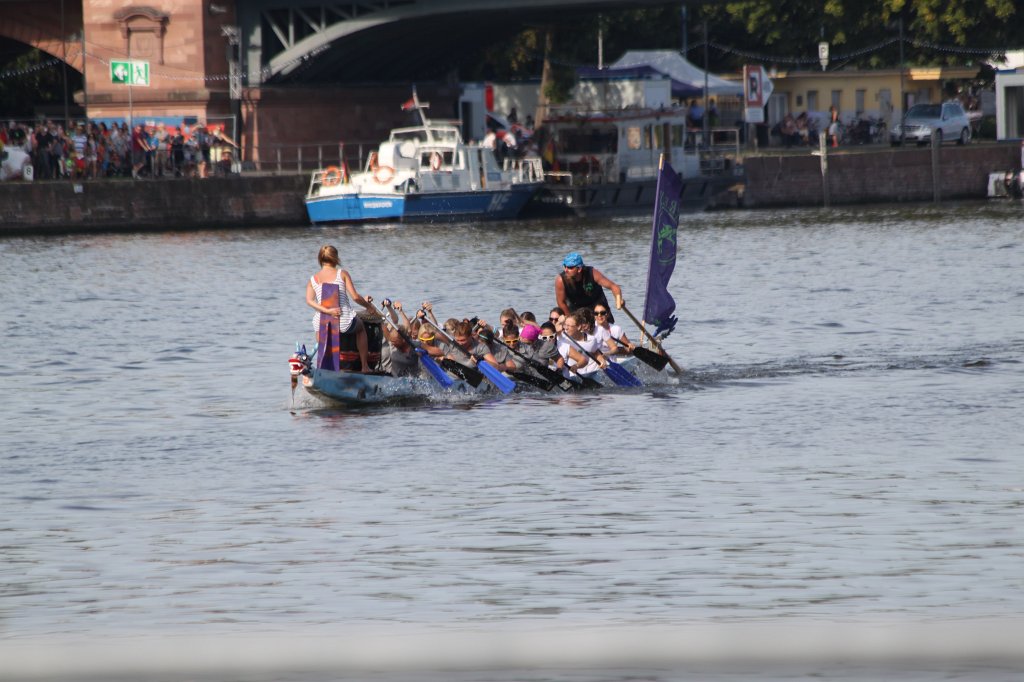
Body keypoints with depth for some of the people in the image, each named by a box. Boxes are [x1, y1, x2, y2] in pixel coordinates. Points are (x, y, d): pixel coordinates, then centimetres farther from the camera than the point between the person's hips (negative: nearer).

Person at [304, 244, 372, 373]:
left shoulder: (313, 280, 6)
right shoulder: (342, 274, 0)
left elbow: (309, 301, -12)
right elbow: (355, 297, -6)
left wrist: (327, 311, -20)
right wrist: (368, 305, 11)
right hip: (345, 322, -1)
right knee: (360, 327, 34)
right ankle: (364, 366, 35)